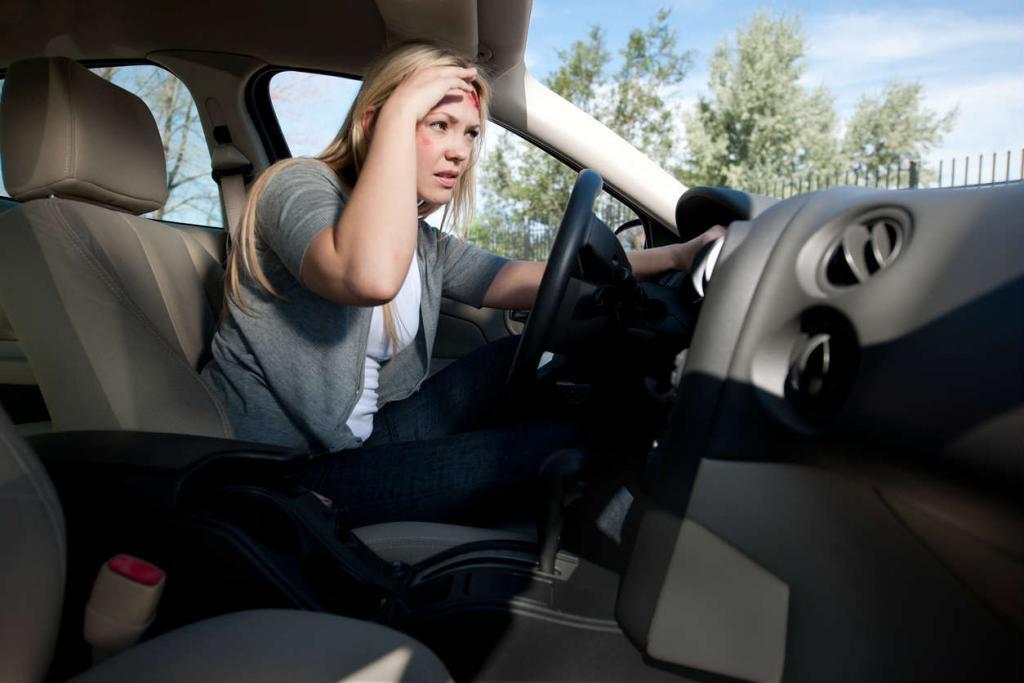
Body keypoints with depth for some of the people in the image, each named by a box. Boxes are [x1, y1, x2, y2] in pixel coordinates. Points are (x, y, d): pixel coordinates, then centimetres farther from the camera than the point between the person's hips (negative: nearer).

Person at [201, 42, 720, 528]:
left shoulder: (426, 247, 8)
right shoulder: (299, 186, -14)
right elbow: (372, 277, -37)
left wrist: (674, 255, -6)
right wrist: (399, 112, -28)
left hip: (359, 441, 7)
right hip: (278, 478, -7)